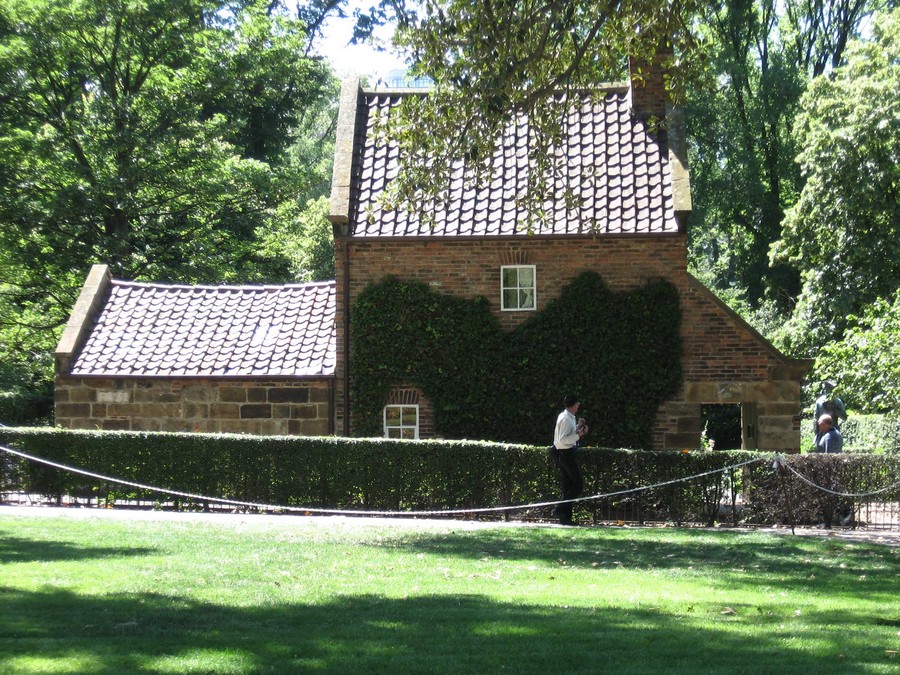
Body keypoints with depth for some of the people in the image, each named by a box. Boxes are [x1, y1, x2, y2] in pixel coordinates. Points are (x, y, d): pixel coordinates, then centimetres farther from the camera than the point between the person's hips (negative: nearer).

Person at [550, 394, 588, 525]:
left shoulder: (568, 417, 13)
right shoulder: (566, 419, -18)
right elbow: (562, 440, -23)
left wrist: (578, 427, 15)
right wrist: (578, 435, -23)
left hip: (563, 454, 10)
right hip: (566, 454, -10)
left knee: (568, 485, 10)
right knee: (578, 484, -9)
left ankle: (565, 517, 11)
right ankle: (561, 509, -12)